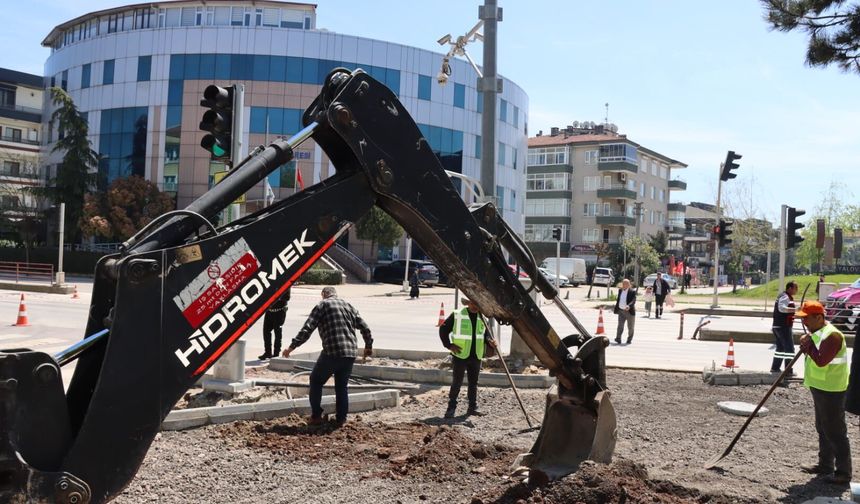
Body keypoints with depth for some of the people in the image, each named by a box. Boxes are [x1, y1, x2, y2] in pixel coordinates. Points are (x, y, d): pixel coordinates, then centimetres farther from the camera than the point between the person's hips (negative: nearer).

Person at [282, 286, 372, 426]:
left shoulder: (322, 305, 3)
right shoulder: (348, 306, 19)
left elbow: (307, 328, -8)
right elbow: (364, 328, 18)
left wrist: (292, 346, -7)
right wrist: (369, 346, 33)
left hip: (332, 352, -5)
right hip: (351, 353, 5)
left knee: (316, 381, 13)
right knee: (342, 386, 18)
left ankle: (316, 416, 12)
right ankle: (341, 419, 18)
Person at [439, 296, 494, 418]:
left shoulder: (481, 318, 8)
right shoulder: (456, 315, -6)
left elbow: (486, 333, 14)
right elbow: (443, 329, -1)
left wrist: (490, 342, -8)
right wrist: (449, 345, -8)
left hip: (476, 356, 5)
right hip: (460, 355, -4)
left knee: (473, 383, 11)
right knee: (457, 382, -2)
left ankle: (472, 407, 20)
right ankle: (451, 407, 7)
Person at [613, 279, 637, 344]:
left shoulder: (632, 292, -9)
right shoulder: (620, 290, 9)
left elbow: (633, 301, -21)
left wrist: (628, 306, -39)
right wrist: (616, 309, 15)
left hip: (629, 311, -4)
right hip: (621, 311, 4)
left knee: (630, 327, 8)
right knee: (620, 325, -5)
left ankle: (629, 340, 21)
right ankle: (618, 339, -8)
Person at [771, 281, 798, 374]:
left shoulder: (783, 296, 17)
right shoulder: (785, 297, -15)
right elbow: (782, 308, -32)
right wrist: (795, 309, -38)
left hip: (777, 326, 11)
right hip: (783, 327, -11)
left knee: (780, 348, 17)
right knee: (789, 348, -7)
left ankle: (775, 367, 22)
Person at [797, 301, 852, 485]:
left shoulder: (832, 335, -22)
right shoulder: (816, 333, 9)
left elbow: (821, 361, -30)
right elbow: (815, 357, 17)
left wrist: (809, 345, -19)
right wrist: (806, 345, -1)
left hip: (831, 391, -10)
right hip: (820, 387, 10)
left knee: (835, 432, -4)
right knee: (823, 429, 18)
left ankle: (844, 472, 4)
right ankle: (825, 465, 30)